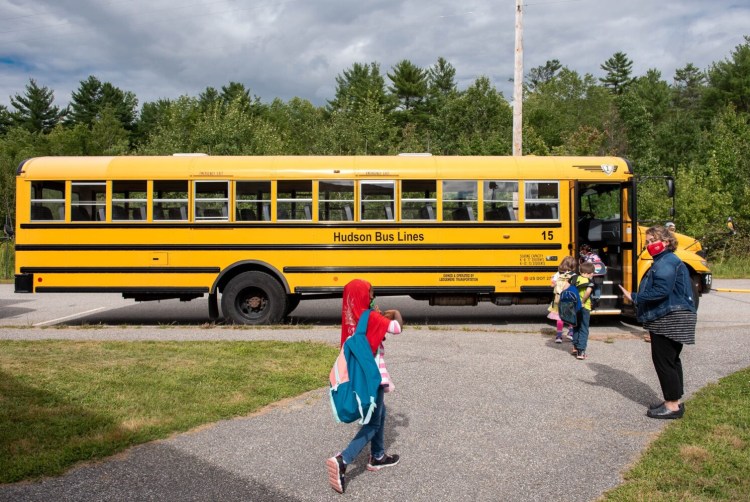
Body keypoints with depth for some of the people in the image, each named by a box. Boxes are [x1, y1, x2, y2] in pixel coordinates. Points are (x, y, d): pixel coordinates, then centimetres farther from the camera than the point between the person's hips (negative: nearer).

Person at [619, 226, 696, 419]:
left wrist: (635, 297, -21)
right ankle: (674, 401, 24)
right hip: (670, 320, 11)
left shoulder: (666, 262, -17)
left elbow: (661, 291, -27)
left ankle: (672, 406, 2)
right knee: (671, 360, 16)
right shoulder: (664, 261, 17)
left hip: (668, 321, -11)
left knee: (663, 360, -5)